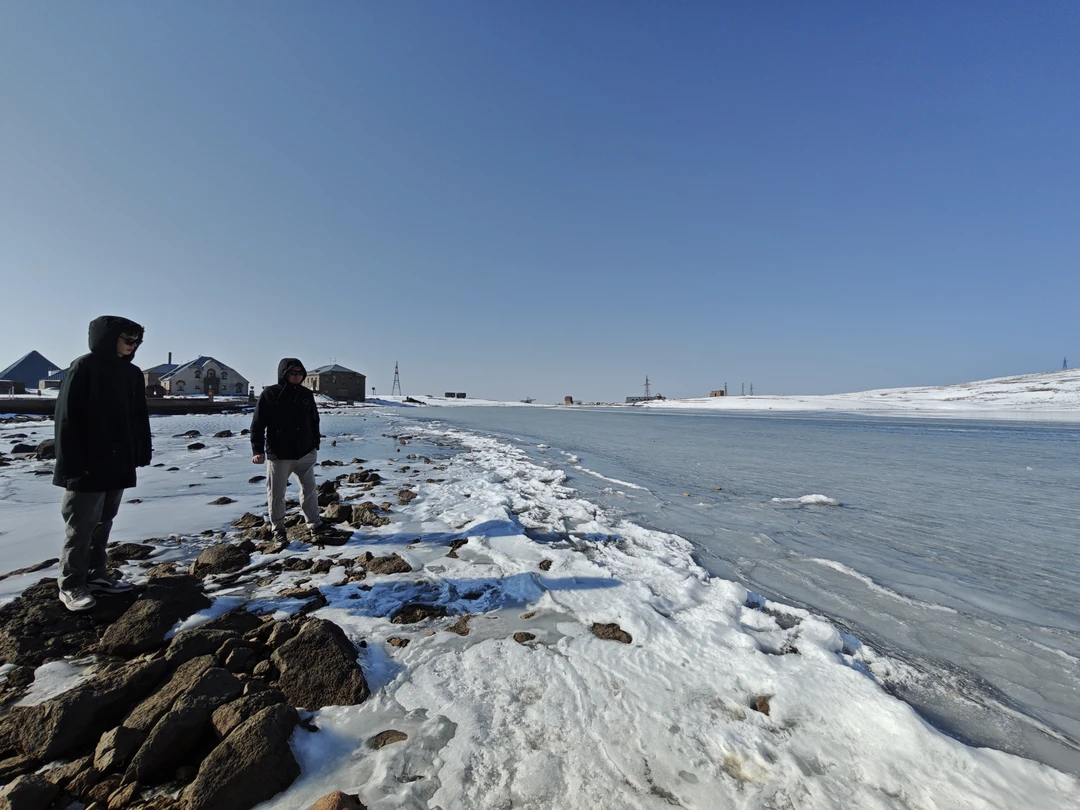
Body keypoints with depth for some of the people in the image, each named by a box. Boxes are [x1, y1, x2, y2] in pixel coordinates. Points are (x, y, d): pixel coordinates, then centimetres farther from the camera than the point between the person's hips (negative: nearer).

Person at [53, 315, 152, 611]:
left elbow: (139, 418, 14)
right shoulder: (83, 368, -11)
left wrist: (143, 452, 10)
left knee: (104, 523, 15)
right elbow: (67, 417, -14)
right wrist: (72, 462, -17)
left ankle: (96, 575, 27)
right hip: (87, 465, -6)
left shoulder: (133, 373, 10)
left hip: (119, 463, 7)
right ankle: (70, 585, 15)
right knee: (81, 526, 2)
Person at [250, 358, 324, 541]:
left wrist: (315, 445, 12)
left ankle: (314, 523, 26)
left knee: (309, 489, 12)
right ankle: (278, 528, 27)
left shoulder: (307, 394, 4)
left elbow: (314, 421, 13)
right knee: (276, 494, 9)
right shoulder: (270, 394, -8)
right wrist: (257, 450, -15)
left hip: (305, 453, 3)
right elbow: (258, 424, -9)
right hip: (278, 455, -3)